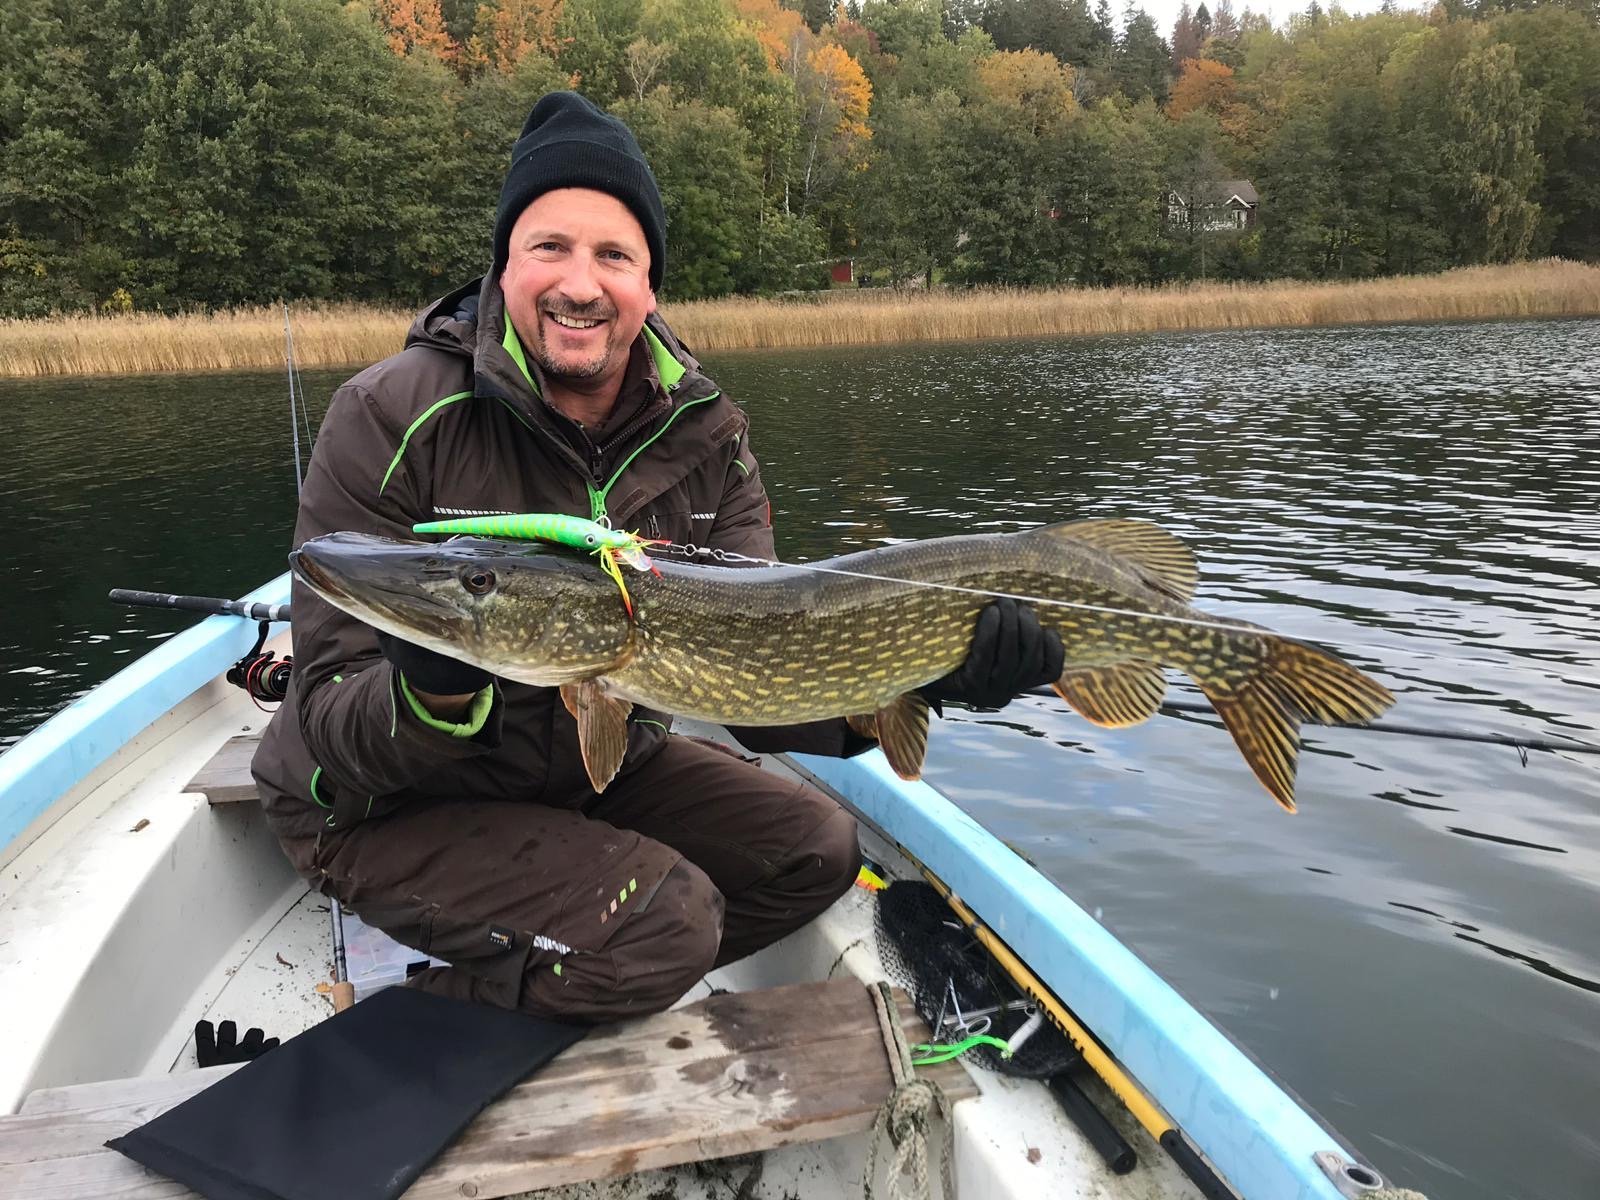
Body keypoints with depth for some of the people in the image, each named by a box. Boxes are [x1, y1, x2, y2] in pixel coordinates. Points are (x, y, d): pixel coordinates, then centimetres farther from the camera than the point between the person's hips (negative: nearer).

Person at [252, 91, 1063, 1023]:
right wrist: (434, 696, -44)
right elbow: (329, 727, -21)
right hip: (391, 806, -5)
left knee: (817, 849, -1)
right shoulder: (393, 417, -21)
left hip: (600, 766, 6)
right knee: (660, 925, -25)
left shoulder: (707, 434, -8)